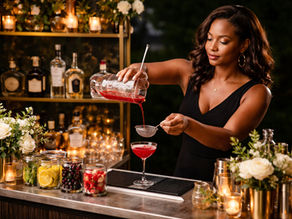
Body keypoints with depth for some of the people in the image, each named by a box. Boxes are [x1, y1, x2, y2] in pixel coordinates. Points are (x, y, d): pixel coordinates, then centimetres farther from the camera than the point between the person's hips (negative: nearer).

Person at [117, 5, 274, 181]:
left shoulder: (257, 92, -6)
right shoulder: (190, 72, 6)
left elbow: (228, 140, -18)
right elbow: (146, 71, -2)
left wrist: (188, 125, -36)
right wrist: (137, 70, -26)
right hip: (183, 177, 4)